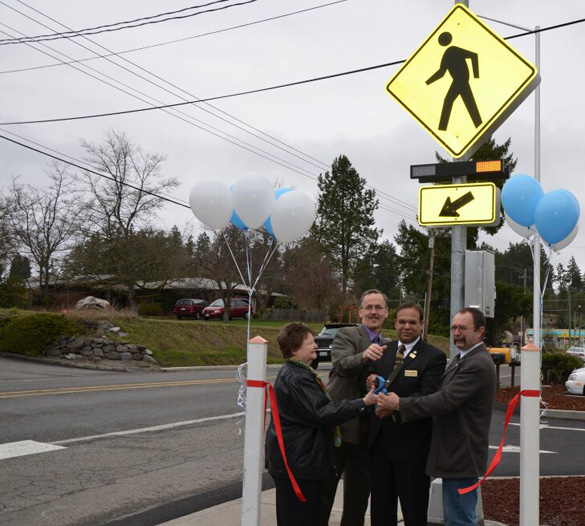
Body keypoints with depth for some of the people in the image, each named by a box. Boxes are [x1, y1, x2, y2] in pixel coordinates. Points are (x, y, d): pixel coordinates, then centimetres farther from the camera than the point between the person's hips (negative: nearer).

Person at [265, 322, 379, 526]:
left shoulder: (299, 372, 15)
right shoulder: (295, 378, -21)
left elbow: (318, 405, 23)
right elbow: (320, 414, -24)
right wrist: (362, 403, -22)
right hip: (296, 461, -11)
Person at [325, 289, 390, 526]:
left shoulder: (388, 346, 14)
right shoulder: (346, 335, -5)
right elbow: (340, 364, -26)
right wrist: (364, 356, -44)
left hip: (367, 432, 6)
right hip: (339, 425, -6)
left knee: (358, 501, 14)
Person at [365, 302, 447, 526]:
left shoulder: (434, 356, -7)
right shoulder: (382, 351, 11)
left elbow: (428, 395, -19)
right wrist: (371, 383, -14)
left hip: (412, 444, -5)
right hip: (380, 440, 5)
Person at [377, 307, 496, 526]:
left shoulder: (478, 364, -19)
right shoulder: (463, 359, 15)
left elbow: (445, 400, -25)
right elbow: (442, 396, 14)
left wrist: (400, 404, -20)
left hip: (462, 456, -10)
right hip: (456, 453, 10)